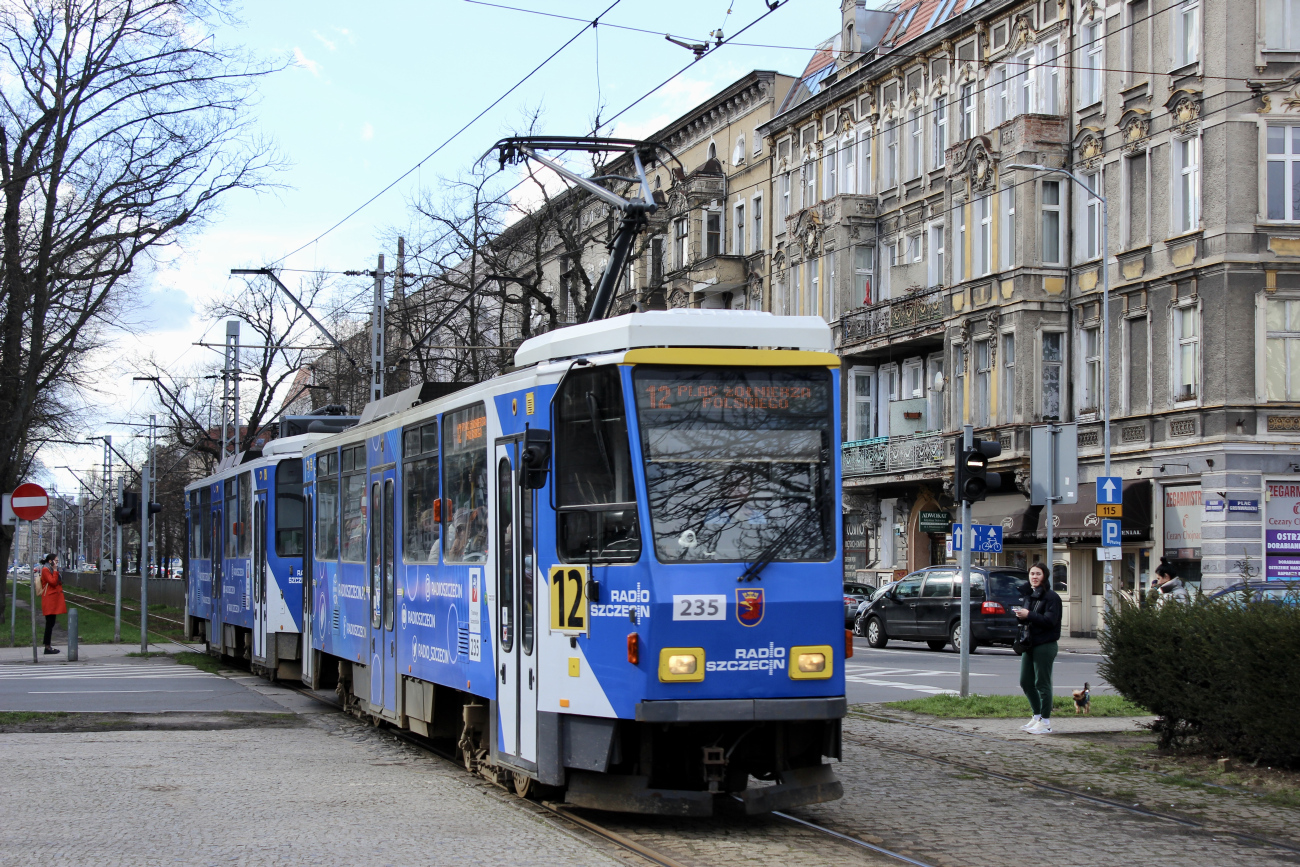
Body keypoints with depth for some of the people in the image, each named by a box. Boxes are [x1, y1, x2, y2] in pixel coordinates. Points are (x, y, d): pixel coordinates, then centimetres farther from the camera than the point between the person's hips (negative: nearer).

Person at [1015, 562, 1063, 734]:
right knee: (1026, 682, 11)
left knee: (1042, 684, -5)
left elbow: (1050, 620, -18)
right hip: (1029, 643, 8)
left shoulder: (1051, 597, -10)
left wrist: (1028, 615, -19)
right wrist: (1020, 615, -2)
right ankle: (1037, 716, 24)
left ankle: (1046, 722, 1)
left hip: (1045, 644, -8)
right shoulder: (1027, 594, 14)